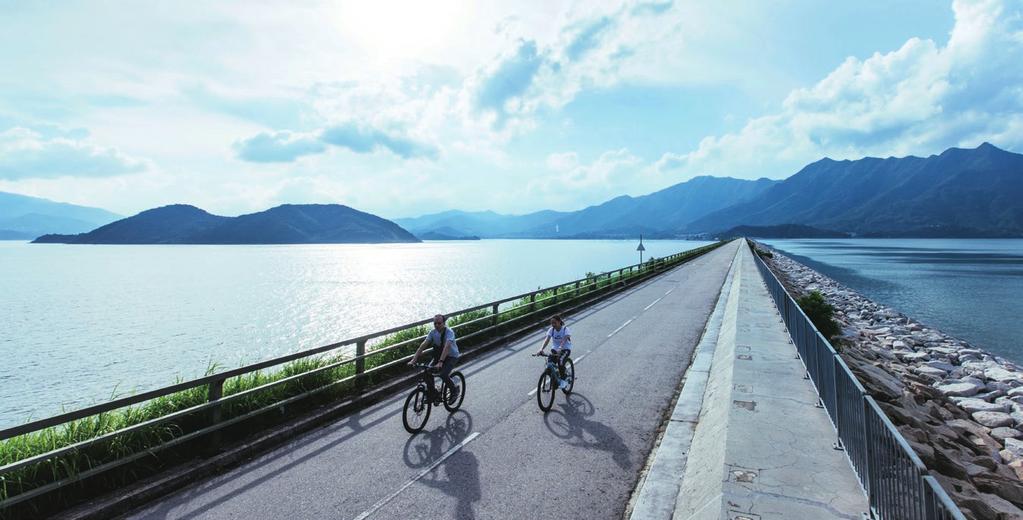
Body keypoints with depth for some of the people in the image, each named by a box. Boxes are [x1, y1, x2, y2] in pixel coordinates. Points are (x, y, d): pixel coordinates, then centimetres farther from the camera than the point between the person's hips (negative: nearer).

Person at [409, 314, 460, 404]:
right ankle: (434, 395, 3)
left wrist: (440, 362, -52)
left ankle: (455, 390, 1)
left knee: (443, 374, -27)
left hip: (451, 356, -5)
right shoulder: (433, 332, -10)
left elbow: (447, 347, -40)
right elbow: (423, 345, -16)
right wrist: (414, 360, -26)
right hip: (438, 355, 5)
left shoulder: (449, 332, -26)